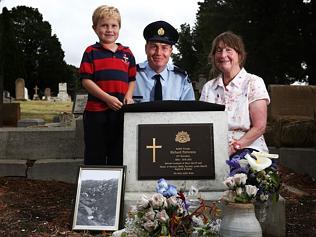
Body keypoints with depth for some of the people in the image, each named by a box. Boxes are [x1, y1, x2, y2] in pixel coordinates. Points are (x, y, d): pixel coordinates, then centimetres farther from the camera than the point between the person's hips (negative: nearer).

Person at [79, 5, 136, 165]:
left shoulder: (127, 53, 12)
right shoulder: (91, 52, 1)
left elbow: (132, 79, 16)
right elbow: (86, 80, -7)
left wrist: (128, 96, -4)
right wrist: (107, 98, -16)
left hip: (121, 112, 4)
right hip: (96, 111, -3)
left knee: (118, 155, 13)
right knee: (95, 156, 6)